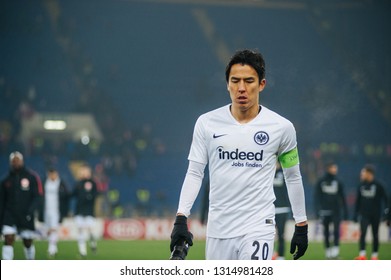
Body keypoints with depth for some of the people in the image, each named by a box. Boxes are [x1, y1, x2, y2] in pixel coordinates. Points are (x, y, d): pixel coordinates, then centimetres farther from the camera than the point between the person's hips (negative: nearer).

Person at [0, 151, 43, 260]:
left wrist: (31, 210, -19)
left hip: (26, 217, -1)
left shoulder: (32, 177, -1)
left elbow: (38, 196, -5)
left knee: (28, 242, 8)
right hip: (10, 214, 1)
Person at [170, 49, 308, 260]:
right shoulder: (207, 123, 2)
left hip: (258, 228, -2)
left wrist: (301, 226, 13)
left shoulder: (281, 127, 0)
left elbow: (293, 177, 12)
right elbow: (194, 173, 5)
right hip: (218, 230, 2)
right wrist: (181, 219, -5)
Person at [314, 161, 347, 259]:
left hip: (336, 210, 0)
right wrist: (318, 210, -9)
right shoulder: (321, 181, 2)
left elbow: (343, 198, 8)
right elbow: (317, 197, 2)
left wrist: (345, 212, 5)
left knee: (336, 230, -12)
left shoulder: (338, 181, 6)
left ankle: (335, 250, -10)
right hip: (325, 211, 0)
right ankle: (328, 251, 14)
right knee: (326, 232, 5)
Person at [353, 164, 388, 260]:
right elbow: (358, 201, 11)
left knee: (375, 235, 6)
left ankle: (375, 255, 14)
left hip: (375, 215, -2)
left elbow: (385, 199, -3)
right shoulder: (361, 185, 4)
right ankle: (362, 255, -17)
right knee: (362, 233, -12)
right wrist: (355, 214, 9)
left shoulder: (378, 185, -7)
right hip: (364, 215, 2)